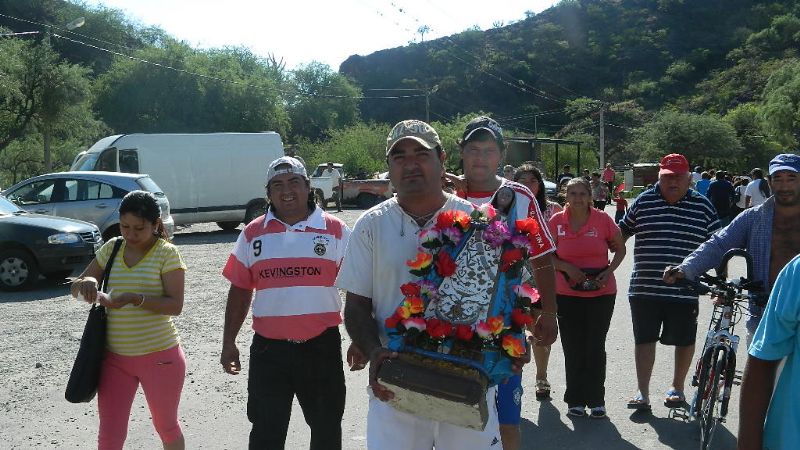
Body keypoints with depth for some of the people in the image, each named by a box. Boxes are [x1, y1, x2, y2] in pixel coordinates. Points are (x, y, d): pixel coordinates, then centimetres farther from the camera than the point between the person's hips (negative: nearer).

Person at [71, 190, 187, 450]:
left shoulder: (166, 253, -11)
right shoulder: (112, 248, 3)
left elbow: (175, 305, -17)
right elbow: (75, 289, 7)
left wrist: (134, 298, -31)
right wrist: (86, 283, -16)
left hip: (159, 356, -4)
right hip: (114, 357, 4)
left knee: (166, 427, 16)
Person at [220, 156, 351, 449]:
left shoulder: (336, 231, -2)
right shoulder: (253, 234, 4)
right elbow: (240, 291, 8)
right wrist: (229, 343, 7)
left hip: (321, 346, -1)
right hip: (268, 348, 1)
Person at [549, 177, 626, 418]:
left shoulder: (602, 219, -4)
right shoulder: (556, 221, -3)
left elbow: (620, 249, 7)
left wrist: (609, 271, -9)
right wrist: (567, 268, -13)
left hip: (601, 292, 0)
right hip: (567, 293, 1)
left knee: (595, 346, 5)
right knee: (573, 348, 6)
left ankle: (596, 400, 19)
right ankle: (575, 400, 19)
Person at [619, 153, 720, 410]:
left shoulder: (702, 206, 1)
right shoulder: (643, 202, 2)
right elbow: (621, 233, 11)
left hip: (684, 290, 0)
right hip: (644, 289, 0)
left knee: (684, 341, 13)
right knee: (644, 339, 5)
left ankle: (677, 388, 33)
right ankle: (643, 393, 14)